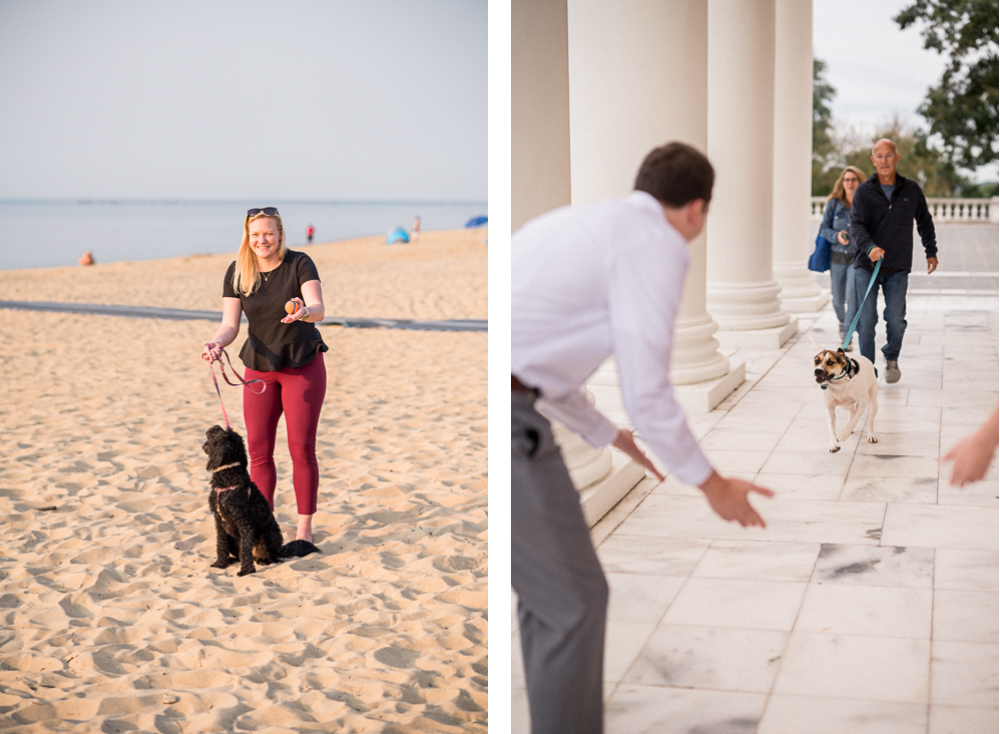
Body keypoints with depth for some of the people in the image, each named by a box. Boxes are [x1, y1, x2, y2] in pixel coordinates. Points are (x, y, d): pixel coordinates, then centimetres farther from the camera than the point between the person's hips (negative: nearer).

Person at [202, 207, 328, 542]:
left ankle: (304, 529, 6)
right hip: (259, 369, 3)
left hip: (303, 367, -3)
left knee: (301, 448, -4)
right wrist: (216, 344, -29)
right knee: (259, 450, 1)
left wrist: (304, 312, -49)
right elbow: (230, 325, -7)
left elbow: (319, 309, -26)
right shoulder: (237, 273, -4)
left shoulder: (299, 264, -13)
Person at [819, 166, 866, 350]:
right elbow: (823, 228, 2)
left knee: (852, 296, -15)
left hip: (858, 257, -2)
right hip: (837, 257, 2)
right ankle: (842, 321, 47)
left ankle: (848, 337, -8)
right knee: (838, 298, 14)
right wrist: (836, 236, -16)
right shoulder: (834, 204, 1)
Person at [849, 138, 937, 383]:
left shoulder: (911, 190, 6)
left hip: (898, 268, 1)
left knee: (896, 319, -4)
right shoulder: (863, 191, -1)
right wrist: (870, 247, -31)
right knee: (866, 321, -5)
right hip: (866, 265, -1)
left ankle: (892, 357, 25)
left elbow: (925, 222, 20)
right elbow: (856, 226, -13)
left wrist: (931, 252, 22)